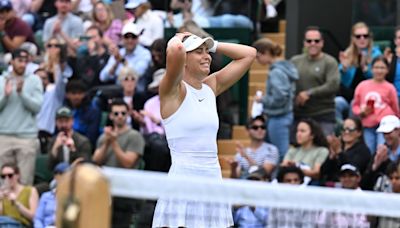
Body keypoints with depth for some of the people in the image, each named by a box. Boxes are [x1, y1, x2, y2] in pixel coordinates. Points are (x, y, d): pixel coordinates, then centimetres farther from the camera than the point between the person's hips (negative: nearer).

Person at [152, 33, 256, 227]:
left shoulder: (211, 87, 13)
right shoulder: (174, 90, -6)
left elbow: (248, 54, 19)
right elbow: (175, 51, -26)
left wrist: (211, 45, 13)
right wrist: (177, 40, -3)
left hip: (214, 182, 7)